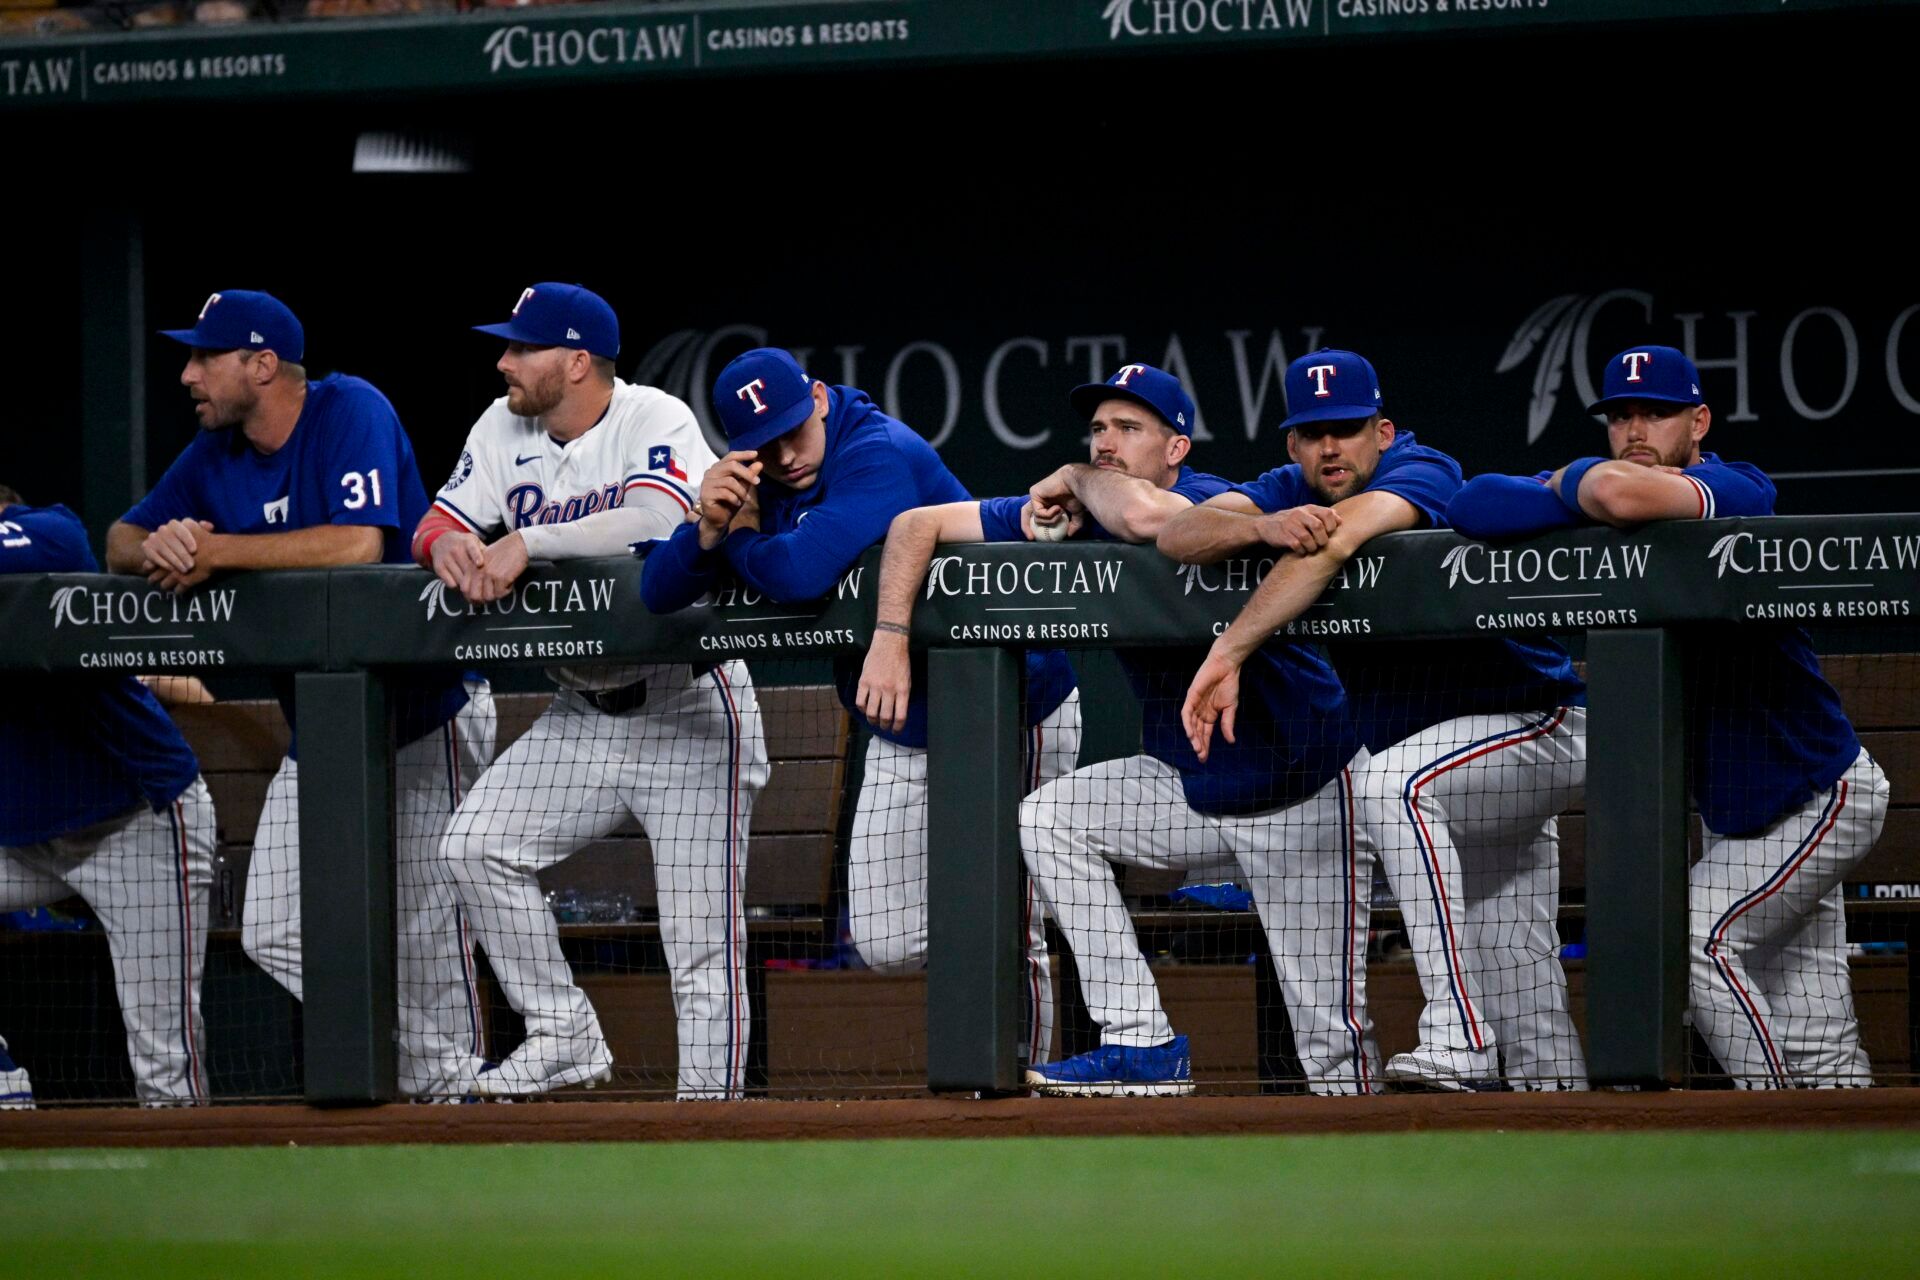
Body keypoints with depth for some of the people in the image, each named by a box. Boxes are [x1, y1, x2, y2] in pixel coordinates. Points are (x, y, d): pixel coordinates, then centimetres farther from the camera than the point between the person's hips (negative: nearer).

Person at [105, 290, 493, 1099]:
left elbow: (359, 544, -28)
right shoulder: (216, 455, 8)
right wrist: (161, 547, -16)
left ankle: (450, 1086, 6)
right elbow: (121, 546, 10)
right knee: (277, 935, 1)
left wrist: (217, 551, -23)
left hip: (421, 715, -8)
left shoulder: (350, 412, -15)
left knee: (422, 933, -8)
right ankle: (420, 1061, 12)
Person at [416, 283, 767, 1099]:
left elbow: (658, 518, -33)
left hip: (686, 707, -7)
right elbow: (437, 526, 3)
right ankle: (563, 1035, 2)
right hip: (580, 716, 7)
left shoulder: (656, 422, -14)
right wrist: (447, 542, -22)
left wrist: (528, 542, -34)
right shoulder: (504, 430, 6)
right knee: (477, 846, -8)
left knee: (701, 934, -9)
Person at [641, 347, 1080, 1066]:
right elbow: (659, 594, -4)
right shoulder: (759, 487, 0)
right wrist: (709, 526, -23)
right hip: (903, 732, 8)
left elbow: (800, 572, -37)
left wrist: (740, 542, -15)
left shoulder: (879, 455, -24)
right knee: (888, 946, 6)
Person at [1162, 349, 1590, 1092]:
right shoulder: (1290, 494, 0)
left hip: (1538, 725, -8)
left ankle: (1459, 1050, -40)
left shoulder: (1423, 474, -20)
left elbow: (1333, 545, -39)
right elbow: (1177, 535, -14)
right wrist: (1263, 529, -35)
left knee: (1392, 782, -34)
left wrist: (1230, 651, -46)